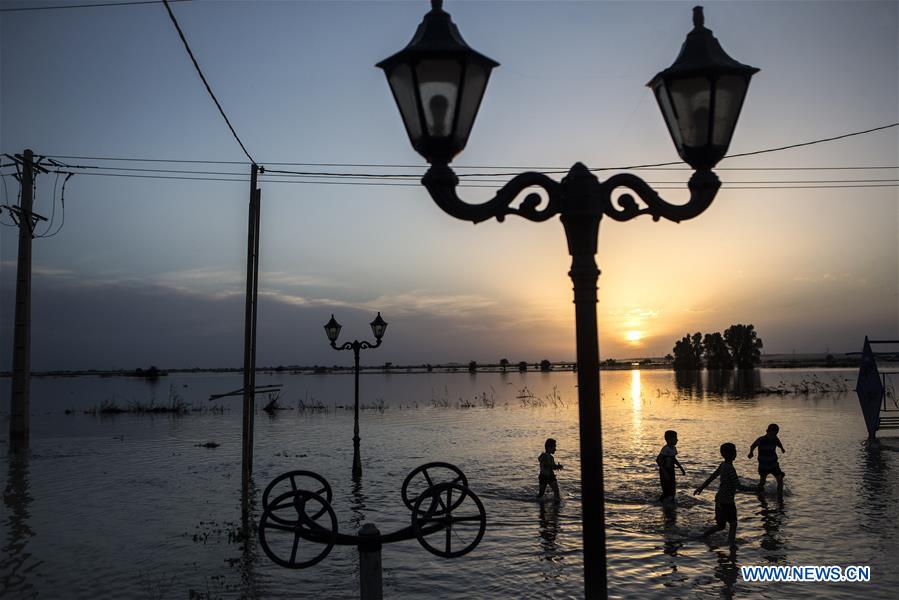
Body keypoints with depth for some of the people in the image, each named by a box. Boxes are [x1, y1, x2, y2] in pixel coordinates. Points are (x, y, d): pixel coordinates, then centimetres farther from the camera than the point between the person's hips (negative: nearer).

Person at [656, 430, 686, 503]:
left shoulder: (674, 448, 6)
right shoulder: (665, 449, -21)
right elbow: (658, 460, -26)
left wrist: (681, 468, 21)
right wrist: (664, 472, -29)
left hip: (671, 471, 9)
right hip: (665, 472, -9)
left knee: (672, 491, 13)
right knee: (667, 491, -8)